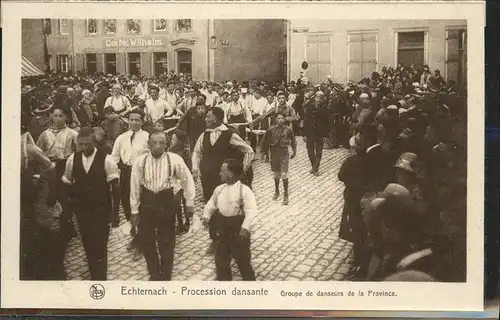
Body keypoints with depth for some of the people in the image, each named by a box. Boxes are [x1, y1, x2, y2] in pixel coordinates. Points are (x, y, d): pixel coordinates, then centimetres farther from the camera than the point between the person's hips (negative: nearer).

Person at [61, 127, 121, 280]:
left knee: (100, 246, -3)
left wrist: (115, 213, -9)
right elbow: (67, 183, 11)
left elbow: (115, 187, -9)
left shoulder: (105, 159, -12)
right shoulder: (72, 159, -2)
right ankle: (94, 275, 30)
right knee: (88, 245, 13)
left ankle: (100, 277, 11)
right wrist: (72, 201, 4)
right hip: (81, 209, 4)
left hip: (101, 210, -3)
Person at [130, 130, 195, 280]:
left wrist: (190, 203, 3)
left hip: (166, 201, -1)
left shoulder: (175, 160, -14)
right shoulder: (140, 161, -11)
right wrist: (134, 211, 0)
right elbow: (135, 186, -3)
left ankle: (165, 277, 28)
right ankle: (154, 274, 31)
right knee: (146, 241, 10)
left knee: (167, 243, 9)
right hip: (146, 202, 2)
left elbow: (187, 181, -2)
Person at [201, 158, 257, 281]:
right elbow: (211, 203, 15)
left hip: (238, 228, -5)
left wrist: (245, 228, -33)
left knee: (243, 260, 8)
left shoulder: (244, 190, -17)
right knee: (221, 259, 12)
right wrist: (206, 216, -1)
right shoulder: (219, 189, 3)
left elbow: (251, 212, -23)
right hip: (222, 227, 6)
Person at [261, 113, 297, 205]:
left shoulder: (288, 129, -9)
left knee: (284, 174, -8)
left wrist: (294, 152, 10)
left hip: (284, 153, -2)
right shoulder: (271, 129, -7)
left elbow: (293, 140, 4)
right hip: (274, 152, 2)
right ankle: (276, 191, 36)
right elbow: (265, 141, 3)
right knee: (276, 174, 15)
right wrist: (265, 152, 8)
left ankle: (286, 195, 5)